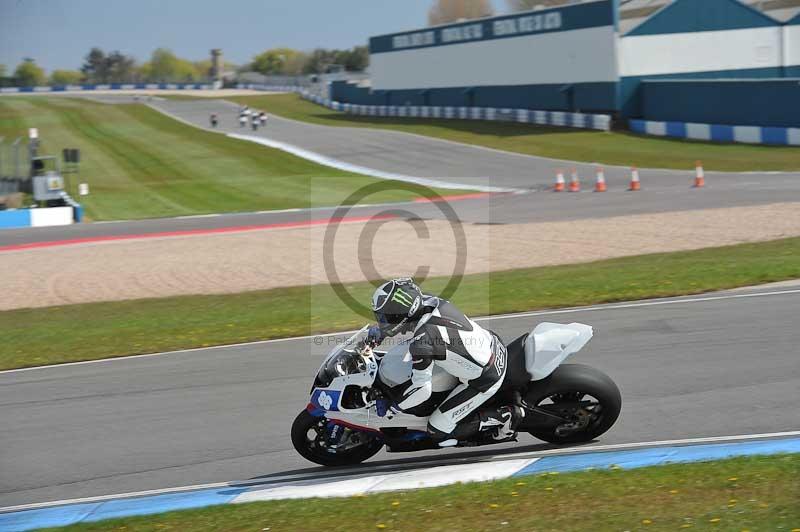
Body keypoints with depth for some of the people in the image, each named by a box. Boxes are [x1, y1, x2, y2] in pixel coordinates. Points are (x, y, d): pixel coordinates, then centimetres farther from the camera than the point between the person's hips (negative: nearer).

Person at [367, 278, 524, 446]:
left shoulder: (421, 341, -30)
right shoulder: (431, 301, -7)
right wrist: (380, 330, 12)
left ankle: (503, 416, 4)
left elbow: (422, 389, -24)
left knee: (438, 432, 1)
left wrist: (391, 408, -10)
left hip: (485, 380, -8)